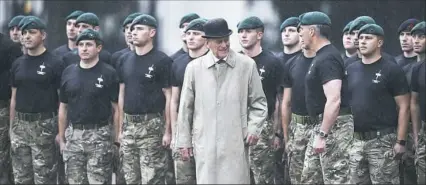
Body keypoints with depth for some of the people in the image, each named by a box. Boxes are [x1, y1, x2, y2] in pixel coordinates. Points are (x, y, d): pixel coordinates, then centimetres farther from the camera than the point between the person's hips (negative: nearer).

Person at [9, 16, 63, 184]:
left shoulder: (54, 63, -5)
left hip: (44, 125, -5)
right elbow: (14, 98, 15)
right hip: (20, 125, 5)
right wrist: (11, 127, 11)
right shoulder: (18, 64, 10)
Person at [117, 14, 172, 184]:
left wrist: (167, 130, -12)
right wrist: (121, 127, 10)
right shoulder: (125, 60, 10)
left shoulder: (162, 61, -7)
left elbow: (168, 97, -7)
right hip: (129, 125, 6)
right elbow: (122, 94, 15)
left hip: (151, 125, -6)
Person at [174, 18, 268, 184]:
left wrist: (254, 128, -3)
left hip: (236, 144, 0)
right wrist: (184, 141, 10)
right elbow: (186, 107, 10)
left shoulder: (247, 65, 3)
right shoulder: (194, 68, 4)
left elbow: (258, 102, 10)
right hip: (205, 145, 1)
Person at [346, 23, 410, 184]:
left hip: (382, 141, -6)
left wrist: (401, 141, -12)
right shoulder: (351, 70, 12)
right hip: (355, 141, 6)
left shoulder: (391, 70, -4)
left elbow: (403, 107, -6)